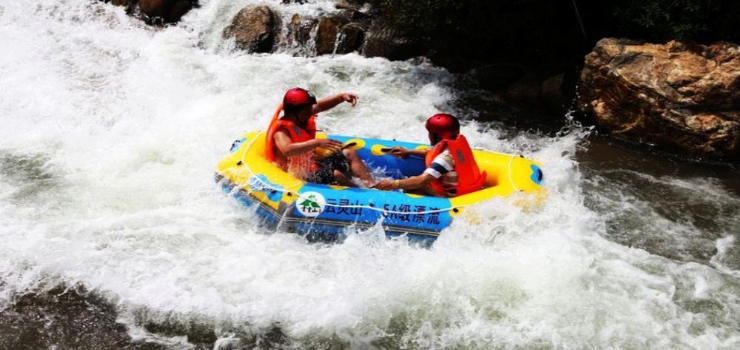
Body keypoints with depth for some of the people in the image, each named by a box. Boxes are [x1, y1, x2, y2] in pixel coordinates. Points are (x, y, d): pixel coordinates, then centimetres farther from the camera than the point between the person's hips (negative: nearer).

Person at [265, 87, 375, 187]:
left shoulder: (300, 119, 4)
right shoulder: (281, 131, -23)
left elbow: (320, 106, 11)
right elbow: (287, 150, -43)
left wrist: (342, 96, -5)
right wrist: (317, 143, -47)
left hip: (313, 165, 11)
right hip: (299, 176, -11)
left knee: (349, 154, 6)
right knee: (336, 175, -31)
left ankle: (373, 186, -6)